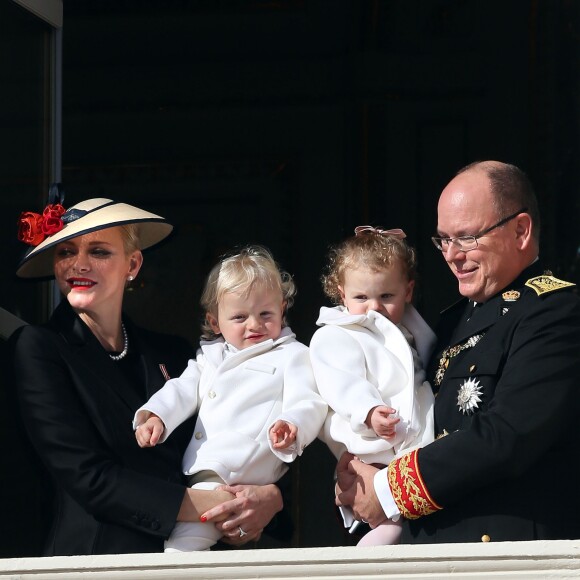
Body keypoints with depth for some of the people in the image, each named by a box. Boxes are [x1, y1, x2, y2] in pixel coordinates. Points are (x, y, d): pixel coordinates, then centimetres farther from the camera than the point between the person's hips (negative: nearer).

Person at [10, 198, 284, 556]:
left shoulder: (173, 353, 11)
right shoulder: (37, 348, -1)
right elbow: (89, 479, -9)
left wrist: (270, 499, -10)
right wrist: (209, 508, -14)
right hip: (96, 554, -4)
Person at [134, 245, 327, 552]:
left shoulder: (291, 355, 8)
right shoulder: (209, 356, 27)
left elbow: (307, 405, -4)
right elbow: (183, 391, 21)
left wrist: (291, 426, -28)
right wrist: (154, 416, -1)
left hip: (239, 475, -7)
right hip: (197, 470, 7)